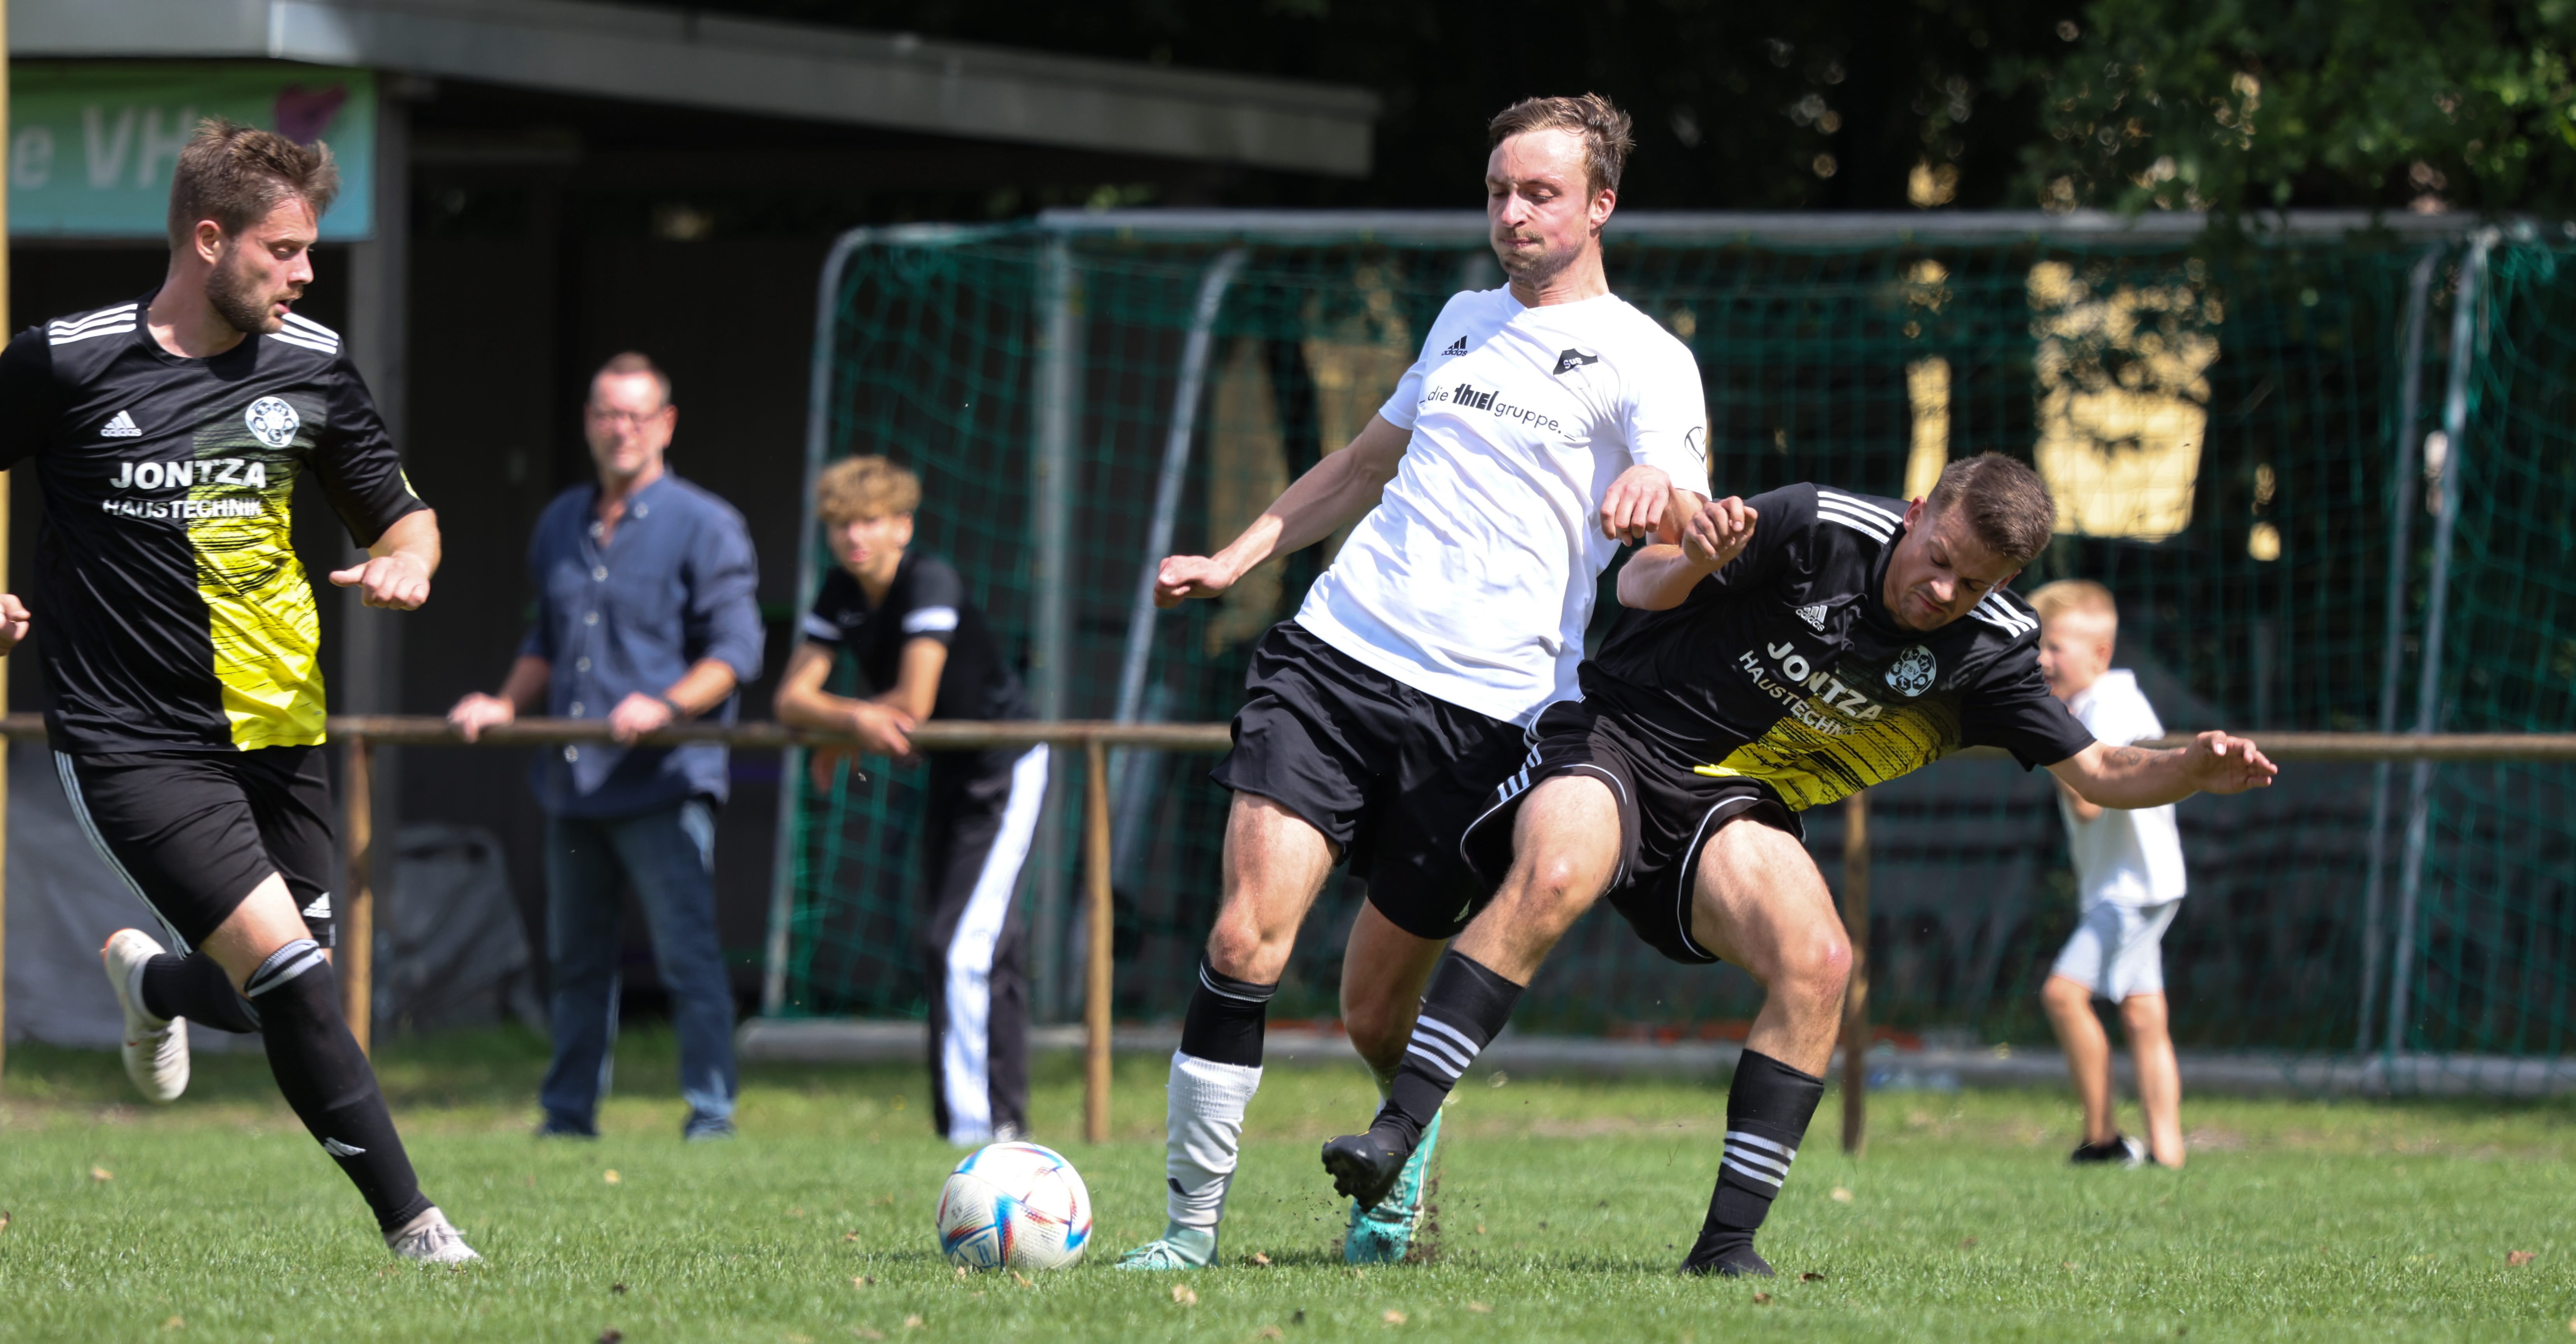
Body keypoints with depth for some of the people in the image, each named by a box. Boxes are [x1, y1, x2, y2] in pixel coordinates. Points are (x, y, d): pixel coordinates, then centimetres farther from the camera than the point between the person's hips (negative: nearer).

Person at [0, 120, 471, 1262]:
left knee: (271, 999, 9)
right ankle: (412, 1230, -9)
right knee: (287, 967, -19)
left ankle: (153, 980, 46)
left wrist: (404, 561, -7)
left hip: (276, 729, 5)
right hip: (131, 740, -5)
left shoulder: (313, 365, 4)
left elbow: (399, 515, 14)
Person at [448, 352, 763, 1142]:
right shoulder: (560, 527, 18)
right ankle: (569, 1114, 19)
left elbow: (735, 653, -7)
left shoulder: (704, 528, -2)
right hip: (574, 781, 6)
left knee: (687, 952, -12)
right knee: (575, 958, 11)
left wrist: (666, 706, -22)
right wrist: (505, 707, 12)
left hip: (666, 781, -6)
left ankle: (712, 1112, -11)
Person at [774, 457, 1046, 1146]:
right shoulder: (842, 595, -1)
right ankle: (1005, 1118, 17)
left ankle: (975, 1122, -17)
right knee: (989, 949, 11)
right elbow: (792, 700, -6)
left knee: (959, 947, -17)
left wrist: (840, 731, -10)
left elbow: (914, 703, -27)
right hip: (951, 774, 8)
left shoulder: (930, 583, -23)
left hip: (1007, 770, -8)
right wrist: (857, 718, -26)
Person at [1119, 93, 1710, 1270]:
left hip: (1481, 707, -4)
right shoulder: (1466, 322, 20)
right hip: (1335, 653, 4)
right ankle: (1190, 1225, -10)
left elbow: (1685, 532, -15)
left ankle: (1405, 1165, 37)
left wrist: (1663, 499, -39)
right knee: (1247, 938, -15)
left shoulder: (1645, 364, 2)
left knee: (1376, 1012, 3)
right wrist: (1235, 558, 28)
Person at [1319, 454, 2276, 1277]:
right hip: (1617, 736, -4)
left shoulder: (1987, 651, -5)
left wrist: (2195, 770, -20)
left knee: (1818, 962, -24)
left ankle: (1728, 1242, -17)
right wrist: (1692, 565, -32)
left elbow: (2096, 772, 0)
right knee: (1554, 878, -35)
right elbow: (1642, 585, -8)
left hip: (1731, 807, 4)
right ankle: (1394, 1136, -36)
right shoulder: (1819, 530, -15)